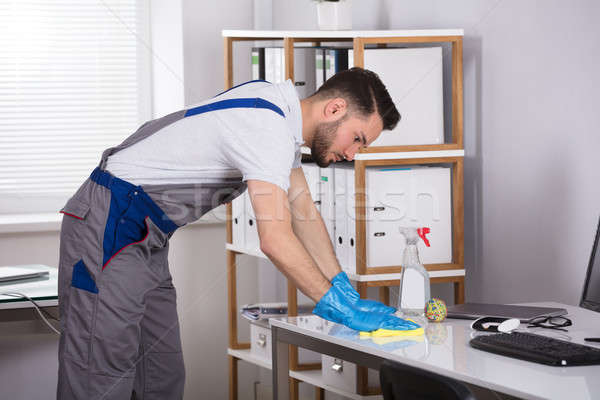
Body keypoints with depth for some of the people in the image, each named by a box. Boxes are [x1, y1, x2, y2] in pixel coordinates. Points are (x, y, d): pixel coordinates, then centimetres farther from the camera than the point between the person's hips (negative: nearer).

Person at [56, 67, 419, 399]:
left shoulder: (281, 112, 9)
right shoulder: (268, 128, -24)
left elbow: (305, 215, 12)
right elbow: (276, 239, -29)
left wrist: (346, 290, 4)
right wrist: (340, 307, -22)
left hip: (146, 241, 10)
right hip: (110, 225, -10)